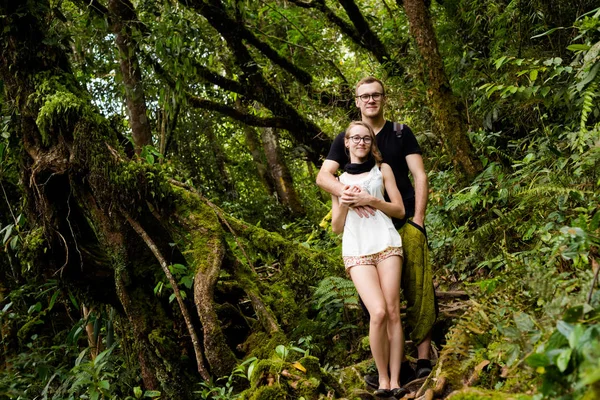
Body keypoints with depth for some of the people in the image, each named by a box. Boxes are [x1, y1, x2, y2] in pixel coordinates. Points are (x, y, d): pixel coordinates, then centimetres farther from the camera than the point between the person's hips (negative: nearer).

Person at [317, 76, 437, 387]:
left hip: (405, 223, -1)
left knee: (418, 288, -6)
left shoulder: (401, 133, 5)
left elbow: (419, 176, 1)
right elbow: (323, 176, -5)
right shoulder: (345, 139, 6)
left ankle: (424, 359, 0)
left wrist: (417, 220, -8)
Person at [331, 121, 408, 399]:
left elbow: (400, 210, 9)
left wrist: (371, 200, -5)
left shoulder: (383, 170, 16)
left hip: (386, 243, 0)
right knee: (378, 313, -17)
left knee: (393, 313, -8)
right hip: (356, 250, 0)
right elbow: (336, 228, 16)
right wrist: (343, 204, -3)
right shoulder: (339, 179, 18)